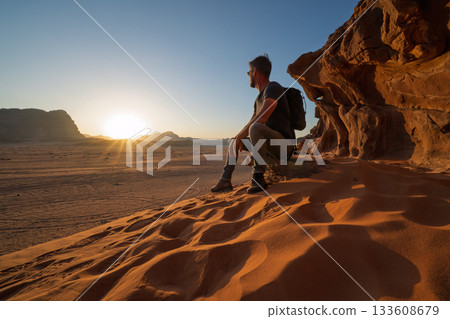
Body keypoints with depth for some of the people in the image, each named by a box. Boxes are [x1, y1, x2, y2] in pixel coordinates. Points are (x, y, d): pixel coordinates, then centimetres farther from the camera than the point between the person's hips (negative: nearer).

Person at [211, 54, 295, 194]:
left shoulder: (273, 88, -13)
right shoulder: (259, 98, 17)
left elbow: (262, 118, -27)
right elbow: (251, 122, 20)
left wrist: (241, 134, -15)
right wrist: (239, 138, 3)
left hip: (283, 144, -9)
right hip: (270, 148, 9)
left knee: (256, 128, -36)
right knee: (234, 142, 16)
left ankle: (258, 177, -27)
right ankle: (225, 180, 7)